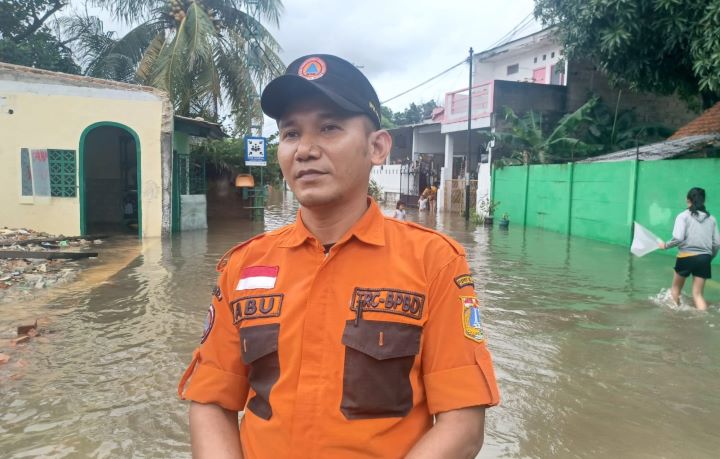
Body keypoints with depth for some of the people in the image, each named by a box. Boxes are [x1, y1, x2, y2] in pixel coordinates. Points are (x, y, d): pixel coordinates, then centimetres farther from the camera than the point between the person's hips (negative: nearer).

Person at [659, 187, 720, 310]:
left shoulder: (684, 216, -5)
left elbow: (678, 238, -17)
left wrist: (666, 245, 0)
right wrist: (710, 257, 21)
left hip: (686, 257, -3)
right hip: (704, 258, 3)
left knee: (676, 288, 19)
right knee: (698, 294, 6)